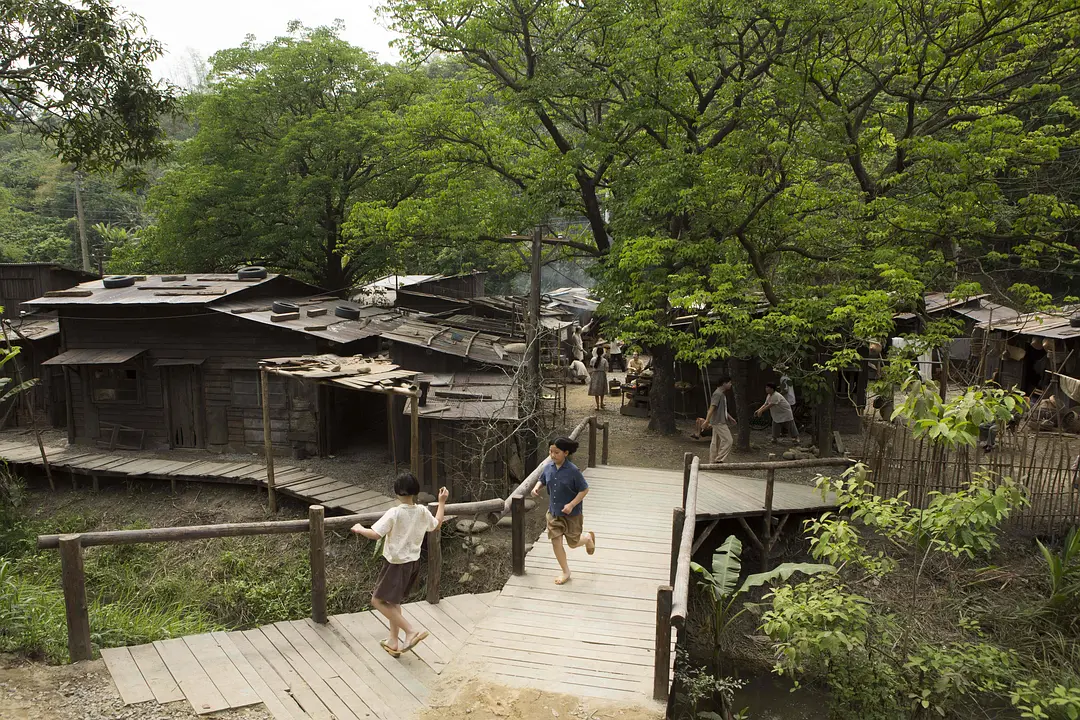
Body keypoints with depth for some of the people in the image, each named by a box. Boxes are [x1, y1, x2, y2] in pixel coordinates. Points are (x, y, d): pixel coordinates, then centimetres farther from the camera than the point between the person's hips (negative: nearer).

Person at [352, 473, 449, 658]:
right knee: (393, 601, 22)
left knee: (378, 600, 4)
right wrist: (442, 502, 27)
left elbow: (375, 534, -27)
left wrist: (359, 529, -7)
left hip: (396, 564, -7)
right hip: (413, 563, 7)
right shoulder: (423, 512, -3)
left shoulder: (394, 514, -21)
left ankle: (411, 630, -5)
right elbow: (436, 525, 17)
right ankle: (394, 642, 29)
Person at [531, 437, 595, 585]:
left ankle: (589, 537, 46)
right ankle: (566, 572, 21)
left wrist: (572, 504, -24)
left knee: (573, 543, 11)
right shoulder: (549, 467, -7)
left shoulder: (573, 471, -23)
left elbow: (584, 489, -15)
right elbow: (542, 480, 12)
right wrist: (536, 487, -10)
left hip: (572, 514, -4)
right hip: (553, 512, 4)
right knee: (555, 541, 2)